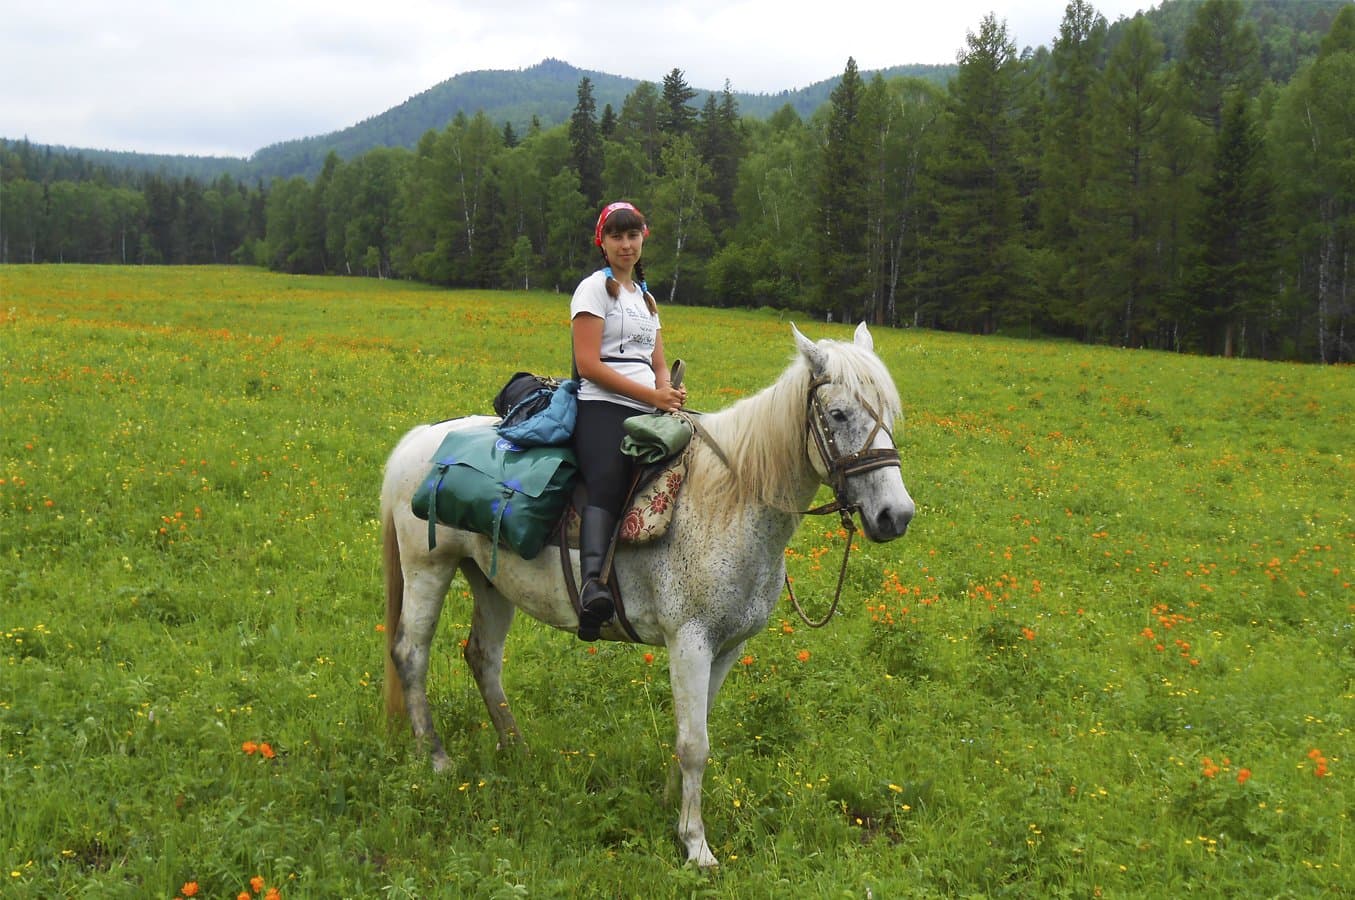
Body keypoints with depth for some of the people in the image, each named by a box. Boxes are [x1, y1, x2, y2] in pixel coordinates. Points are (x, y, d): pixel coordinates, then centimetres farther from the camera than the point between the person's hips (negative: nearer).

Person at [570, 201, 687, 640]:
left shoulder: (646, 298, 27)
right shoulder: (594, 289, 5)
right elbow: (589, 364, -6)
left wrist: (669, 395, 0)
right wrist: (651, 395, -10)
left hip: (647, 413, 8)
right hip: (603, 408, -8)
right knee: (608, 484, -34)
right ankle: (592, 583, -53)